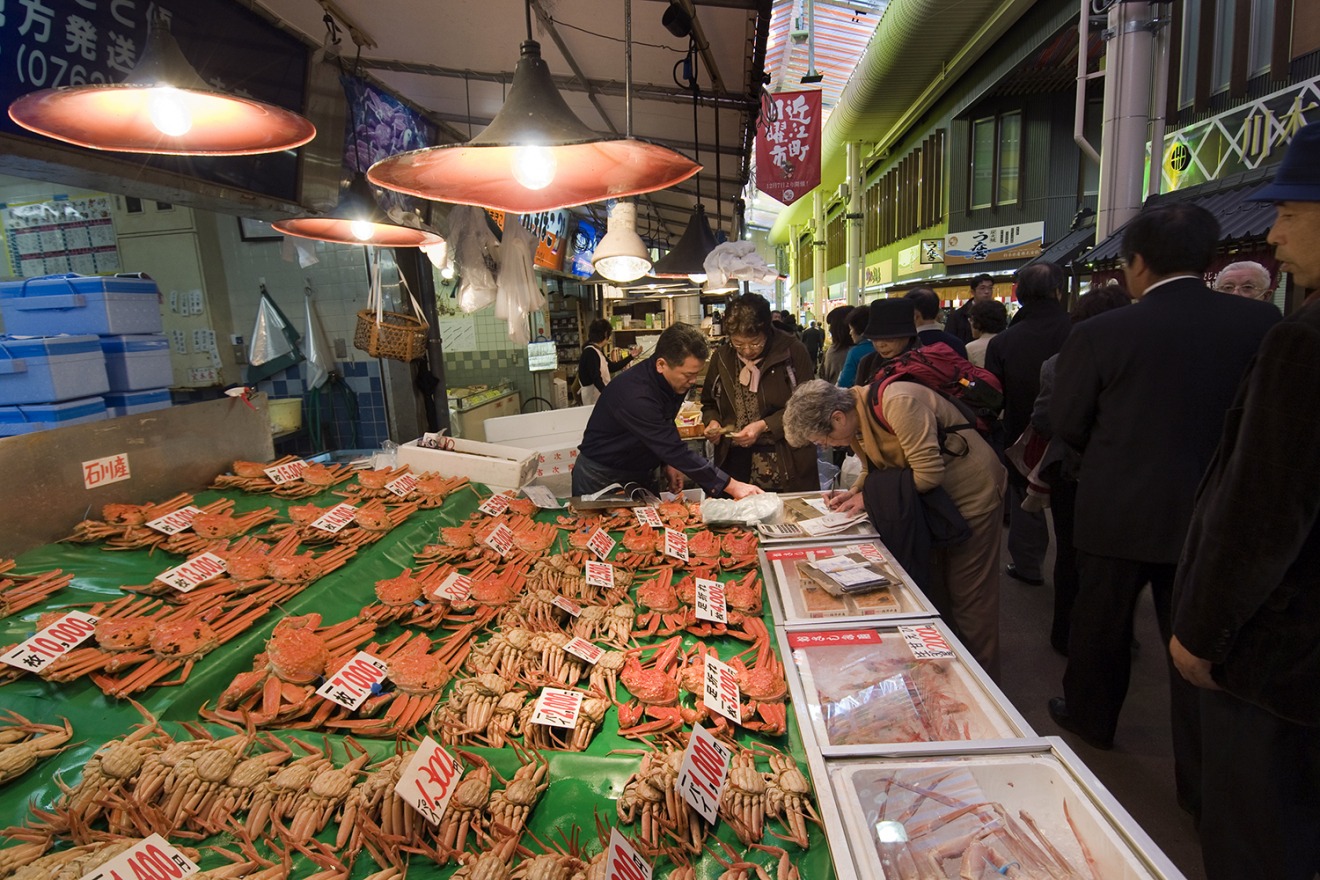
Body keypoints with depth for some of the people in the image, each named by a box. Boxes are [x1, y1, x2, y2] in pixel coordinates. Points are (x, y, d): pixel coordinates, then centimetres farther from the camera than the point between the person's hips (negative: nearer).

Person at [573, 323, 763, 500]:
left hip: (641, 473, 7)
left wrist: (670, 462, -3)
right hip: (602, 477, -7)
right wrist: (731, 486, -33)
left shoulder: (675, 381, -9)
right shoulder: (635, 396, -35)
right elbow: (677, 451, -36)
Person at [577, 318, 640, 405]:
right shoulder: (590, 352, -20)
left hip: (600, 399, 10)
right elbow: (596, 379, -27)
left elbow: (612, 367, 20)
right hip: (594, 401, -10)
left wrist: (631, 356, 21)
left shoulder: (597, 351, 12)